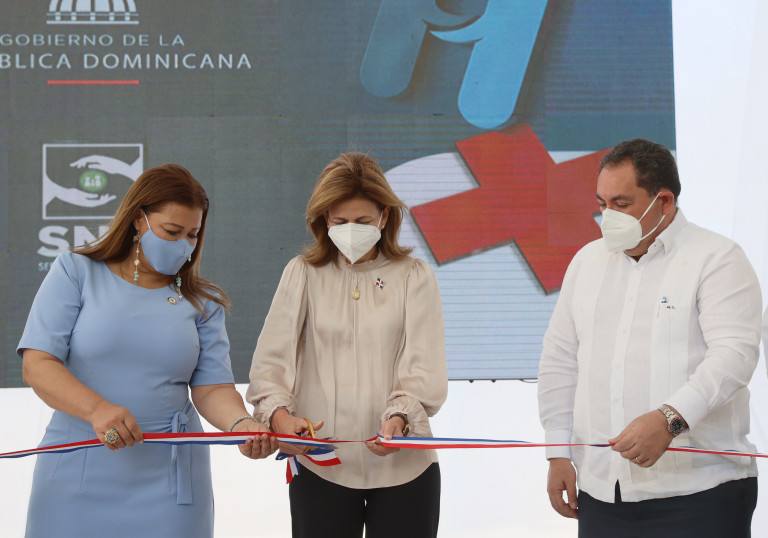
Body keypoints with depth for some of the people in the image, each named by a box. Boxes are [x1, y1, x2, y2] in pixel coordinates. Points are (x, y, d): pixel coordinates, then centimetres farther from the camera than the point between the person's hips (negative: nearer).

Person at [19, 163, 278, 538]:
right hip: (79, 472, -1)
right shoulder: (77, 272, 0)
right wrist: (96, 408, -25)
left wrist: (241, 423, -22)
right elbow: (37, 364, -8)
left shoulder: (203, 301, 7)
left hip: (169, 480, 2)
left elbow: (212, 387, 0)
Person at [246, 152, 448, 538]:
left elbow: (424, 366, -6)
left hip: (403, 463, 0)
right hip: (319, 466, 0)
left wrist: (400, 417, -24)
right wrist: (278, 413, -21)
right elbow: (272, 358, -1)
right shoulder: (303, 274, 5)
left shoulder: (414, 276, 3)